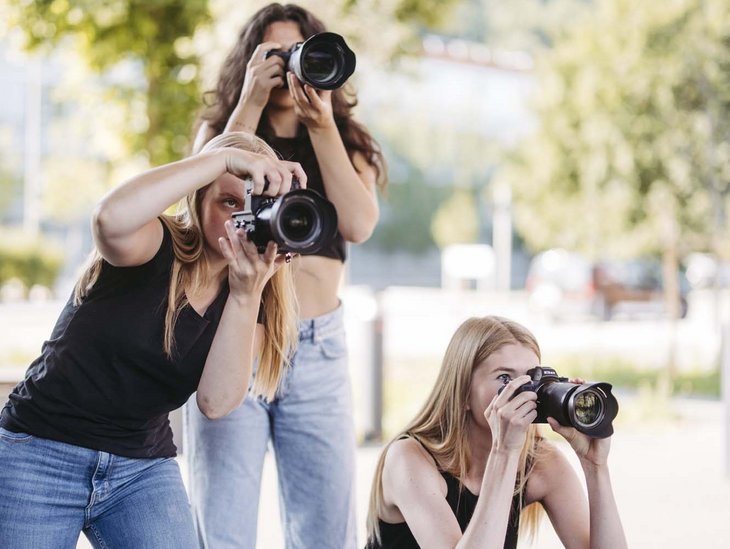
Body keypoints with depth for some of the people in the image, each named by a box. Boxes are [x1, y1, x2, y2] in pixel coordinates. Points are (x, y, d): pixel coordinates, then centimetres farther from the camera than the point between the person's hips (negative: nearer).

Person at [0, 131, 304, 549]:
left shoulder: (252, 299, 0)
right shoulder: (154, 246, -13)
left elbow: (216, 400, -15)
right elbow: (112, 218, -38)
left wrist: (246, 294, -24)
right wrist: (226, 158, -35)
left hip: (144, 467, 4)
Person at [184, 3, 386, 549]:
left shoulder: (346, 142, 14)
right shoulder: (221, 129, 13)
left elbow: (358, 224, -5)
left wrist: (321, 124, -8)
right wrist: (251, 102, -7)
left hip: (317, 347, 1)